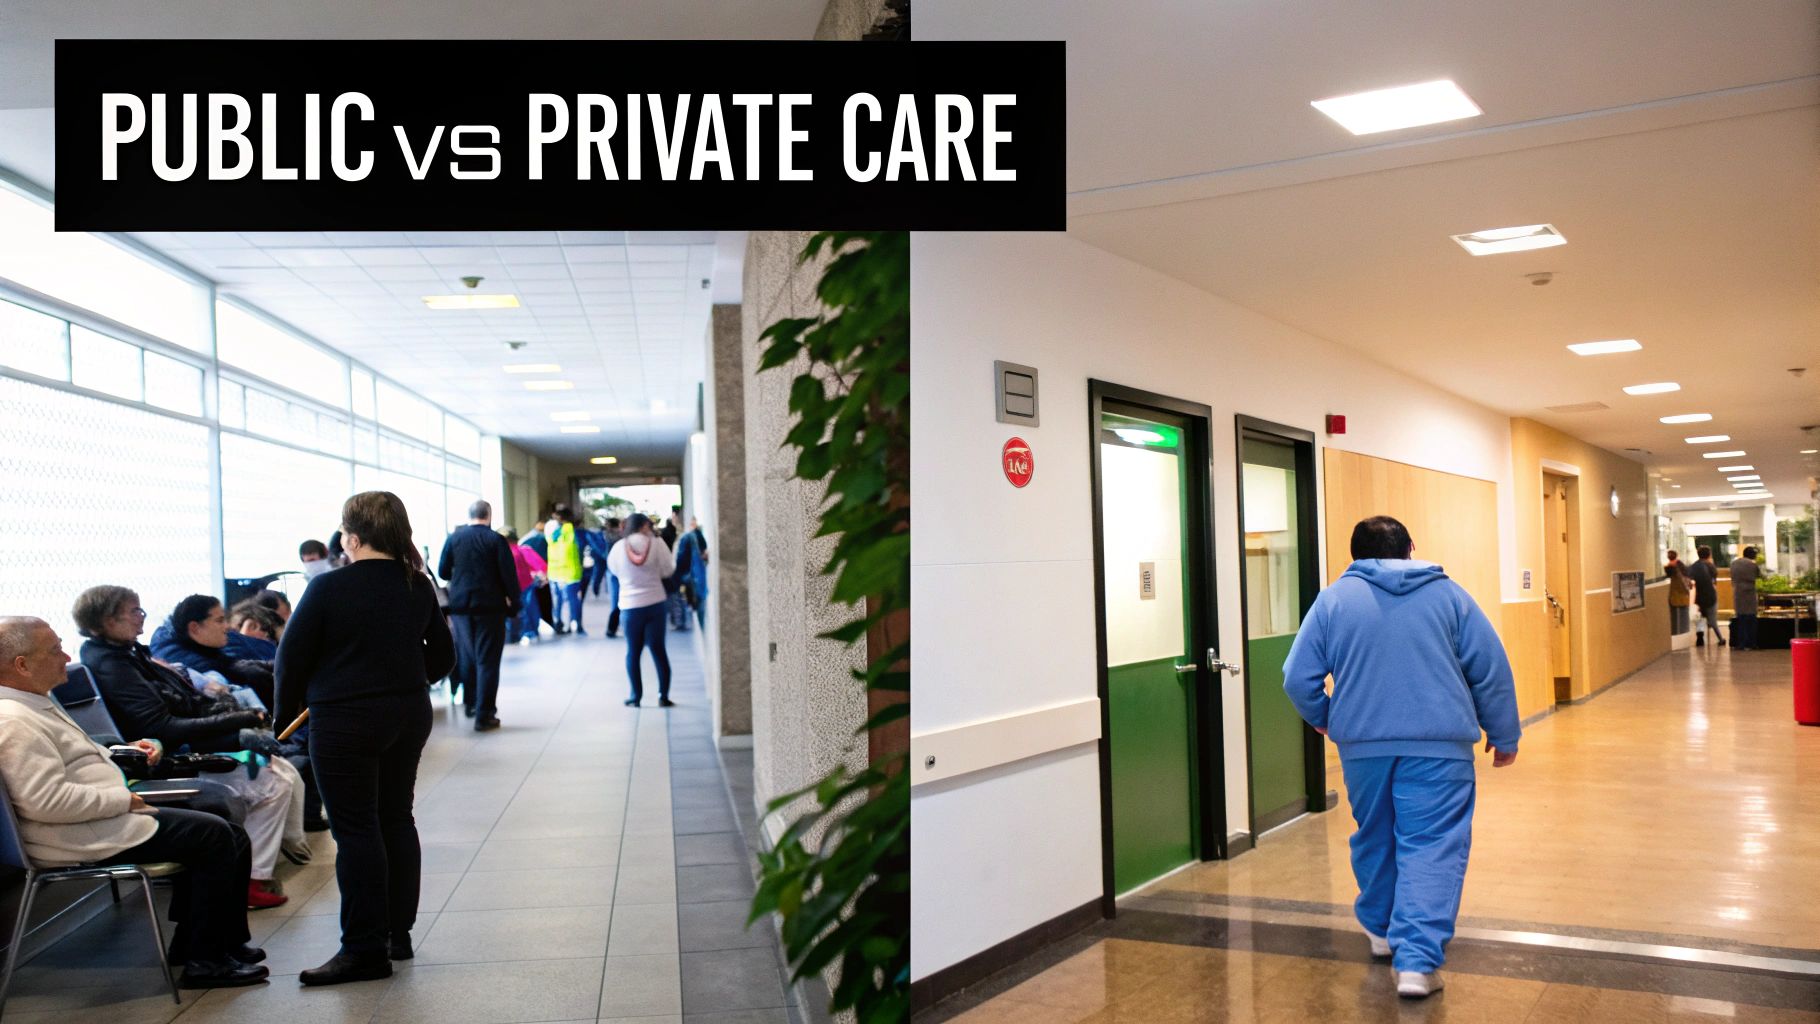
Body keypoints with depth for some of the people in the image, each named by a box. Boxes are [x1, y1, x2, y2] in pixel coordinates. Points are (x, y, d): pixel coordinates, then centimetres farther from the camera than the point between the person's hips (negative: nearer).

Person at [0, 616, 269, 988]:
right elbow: (48, 800, -28)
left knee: (221, 832, 7)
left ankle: (227, 941, 13)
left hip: (105, 817, 11)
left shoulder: (32, 704, 15)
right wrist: (123, 799, -18)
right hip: (80, 839, -11)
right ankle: (205, 961, -6)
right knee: (214, 837, -14)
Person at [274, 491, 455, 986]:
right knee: (396, 819, 14)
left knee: (356, 830, 0)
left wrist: (287, 712, 9)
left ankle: (365, 949, 5)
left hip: (344, 722, -6)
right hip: (409, 716, 6)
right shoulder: (418, 586, 3)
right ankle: (398, 934, 22)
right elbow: (442, 655, 10)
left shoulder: (329, 587, -13)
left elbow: (292, 657, -7)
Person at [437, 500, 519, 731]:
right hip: (489, 605, -4)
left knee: (466, 654, 21)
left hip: (460, 604, 4)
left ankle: (469, 702, 30)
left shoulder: (454, 537, 2)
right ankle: (484, 715, -2)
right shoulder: (496, 540, -8)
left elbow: (442, 572, 6)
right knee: (487, 660, 0)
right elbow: (509, 576, -10)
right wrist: (514, 605, 0)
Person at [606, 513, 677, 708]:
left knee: (633, 652, 10)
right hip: (655, 604, 0)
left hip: (630, 606, 0)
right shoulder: (656, 544, -8)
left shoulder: (618, 547, -5)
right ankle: (663, 696, 6)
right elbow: (668, 570, -1)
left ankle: (636, 697, 9)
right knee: (658, 650, 7)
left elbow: (613, 568, 11)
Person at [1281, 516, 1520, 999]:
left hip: (1363, 745, 2)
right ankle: (1417, 958, -12)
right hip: (1438, 747, -2)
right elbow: (1492, 671, 5)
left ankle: (1381, 929, 37)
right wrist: (1504, 735, 15)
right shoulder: (1447, 594, 5)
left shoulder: (1334, 598, 4)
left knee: (1374, 838, 20)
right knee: (1432, 847, -2)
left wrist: (1321, 717, 20)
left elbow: (1298, 678, 2)